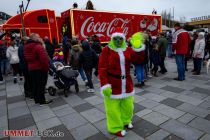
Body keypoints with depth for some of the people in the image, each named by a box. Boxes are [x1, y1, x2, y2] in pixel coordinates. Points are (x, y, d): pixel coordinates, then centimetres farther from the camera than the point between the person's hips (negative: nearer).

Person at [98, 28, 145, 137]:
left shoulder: (128, 50, 6)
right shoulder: (107, 50, -8)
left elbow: (139, 60, -2)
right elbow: (102, 68, -14)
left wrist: (138, 47, -17)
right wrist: (105, 85, -21)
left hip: (126, 83, 6)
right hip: (112, 83, -5)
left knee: (127, 105, 20)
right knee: (113, 107, 6)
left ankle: (125, 121, 46)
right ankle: (116, 128, 28)